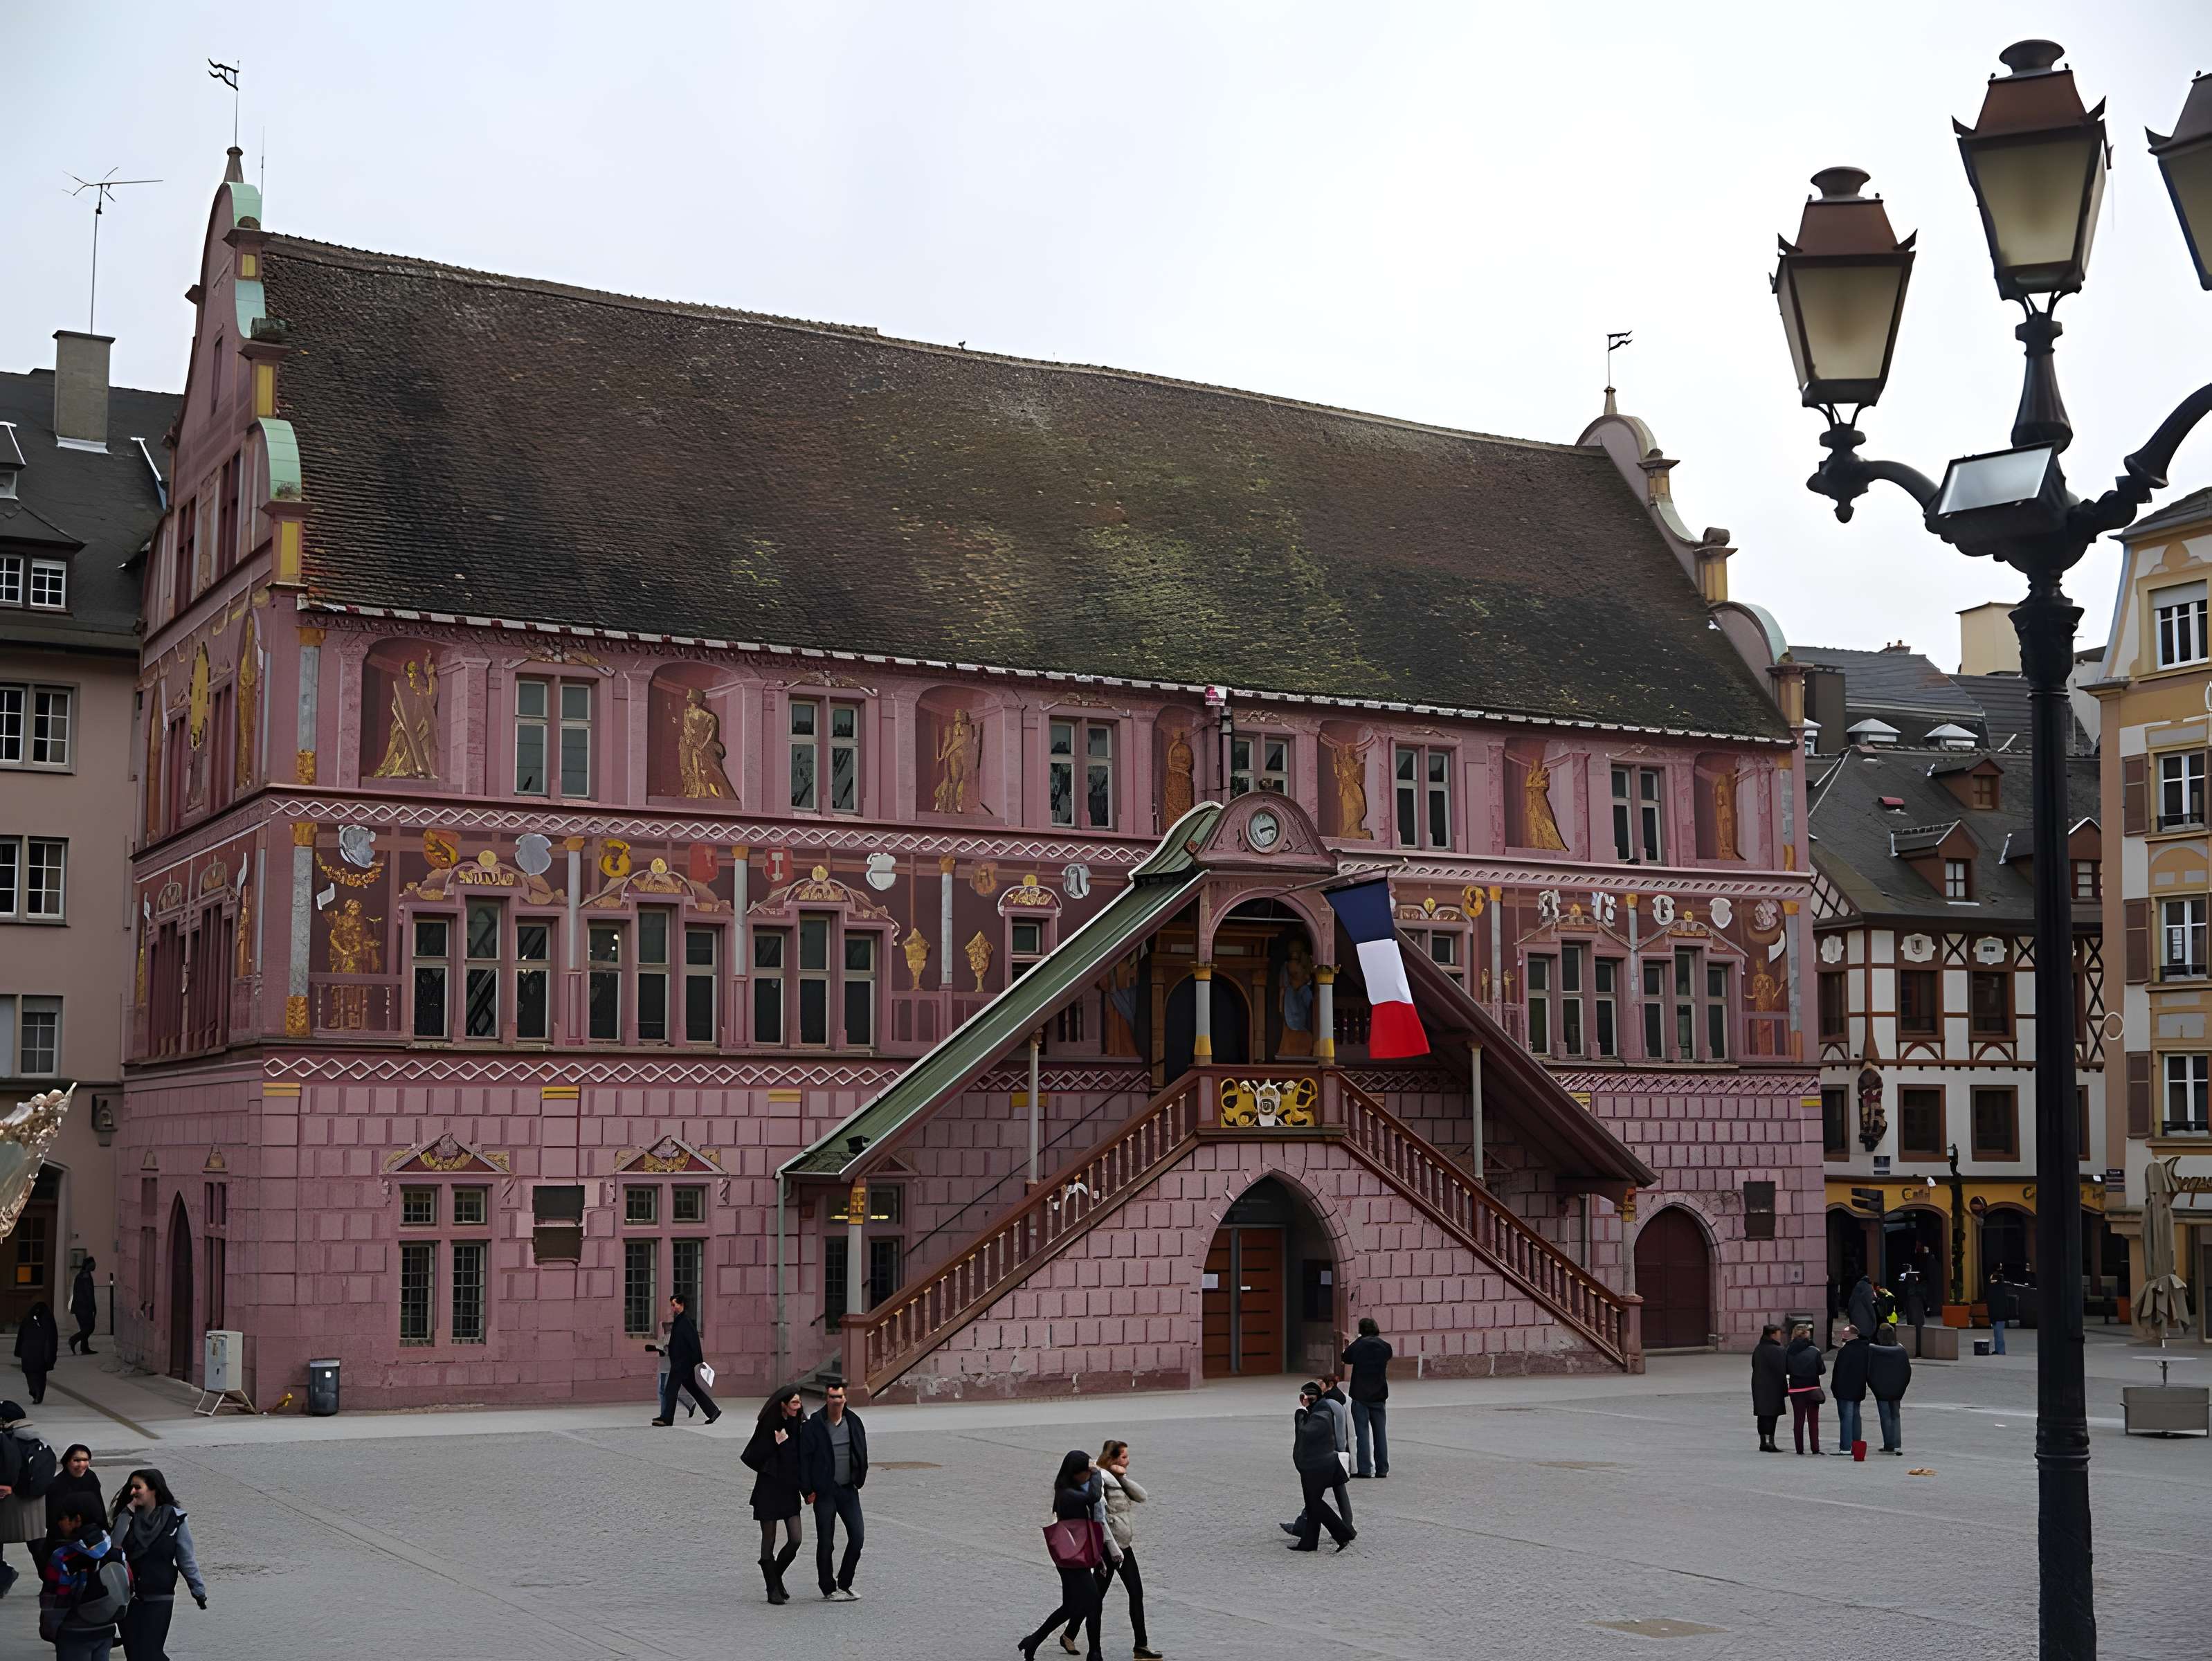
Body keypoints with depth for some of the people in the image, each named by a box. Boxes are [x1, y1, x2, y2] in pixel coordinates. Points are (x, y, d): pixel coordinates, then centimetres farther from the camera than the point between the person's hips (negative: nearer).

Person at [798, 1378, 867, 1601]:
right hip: (824, 1491, -4)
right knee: (825, 1541, 2)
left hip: (848, 1489, 4)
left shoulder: (854, 1422, 4)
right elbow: (804, 1459, -7)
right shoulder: (814, 1425, -9)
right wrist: (807, 1490, -10)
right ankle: (828, 1588, 15)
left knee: (858, 1536, 0)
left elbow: (862, 1454, 14)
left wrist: (859, 1481, 9)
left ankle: (844, 1584, 16)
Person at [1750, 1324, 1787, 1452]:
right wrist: (1785, 1389, -11)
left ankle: (1763, 1442, 17)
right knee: (1771, 1415, -5)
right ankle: (1769, 1442, -8)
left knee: (1763, 1415, 12)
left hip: (1758, 1387, 8)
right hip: (1773, 1387, -8)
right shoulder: (1777, 1350, -15)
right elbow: (1781, 1370, -15)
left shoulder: (1758, 1349, 11)